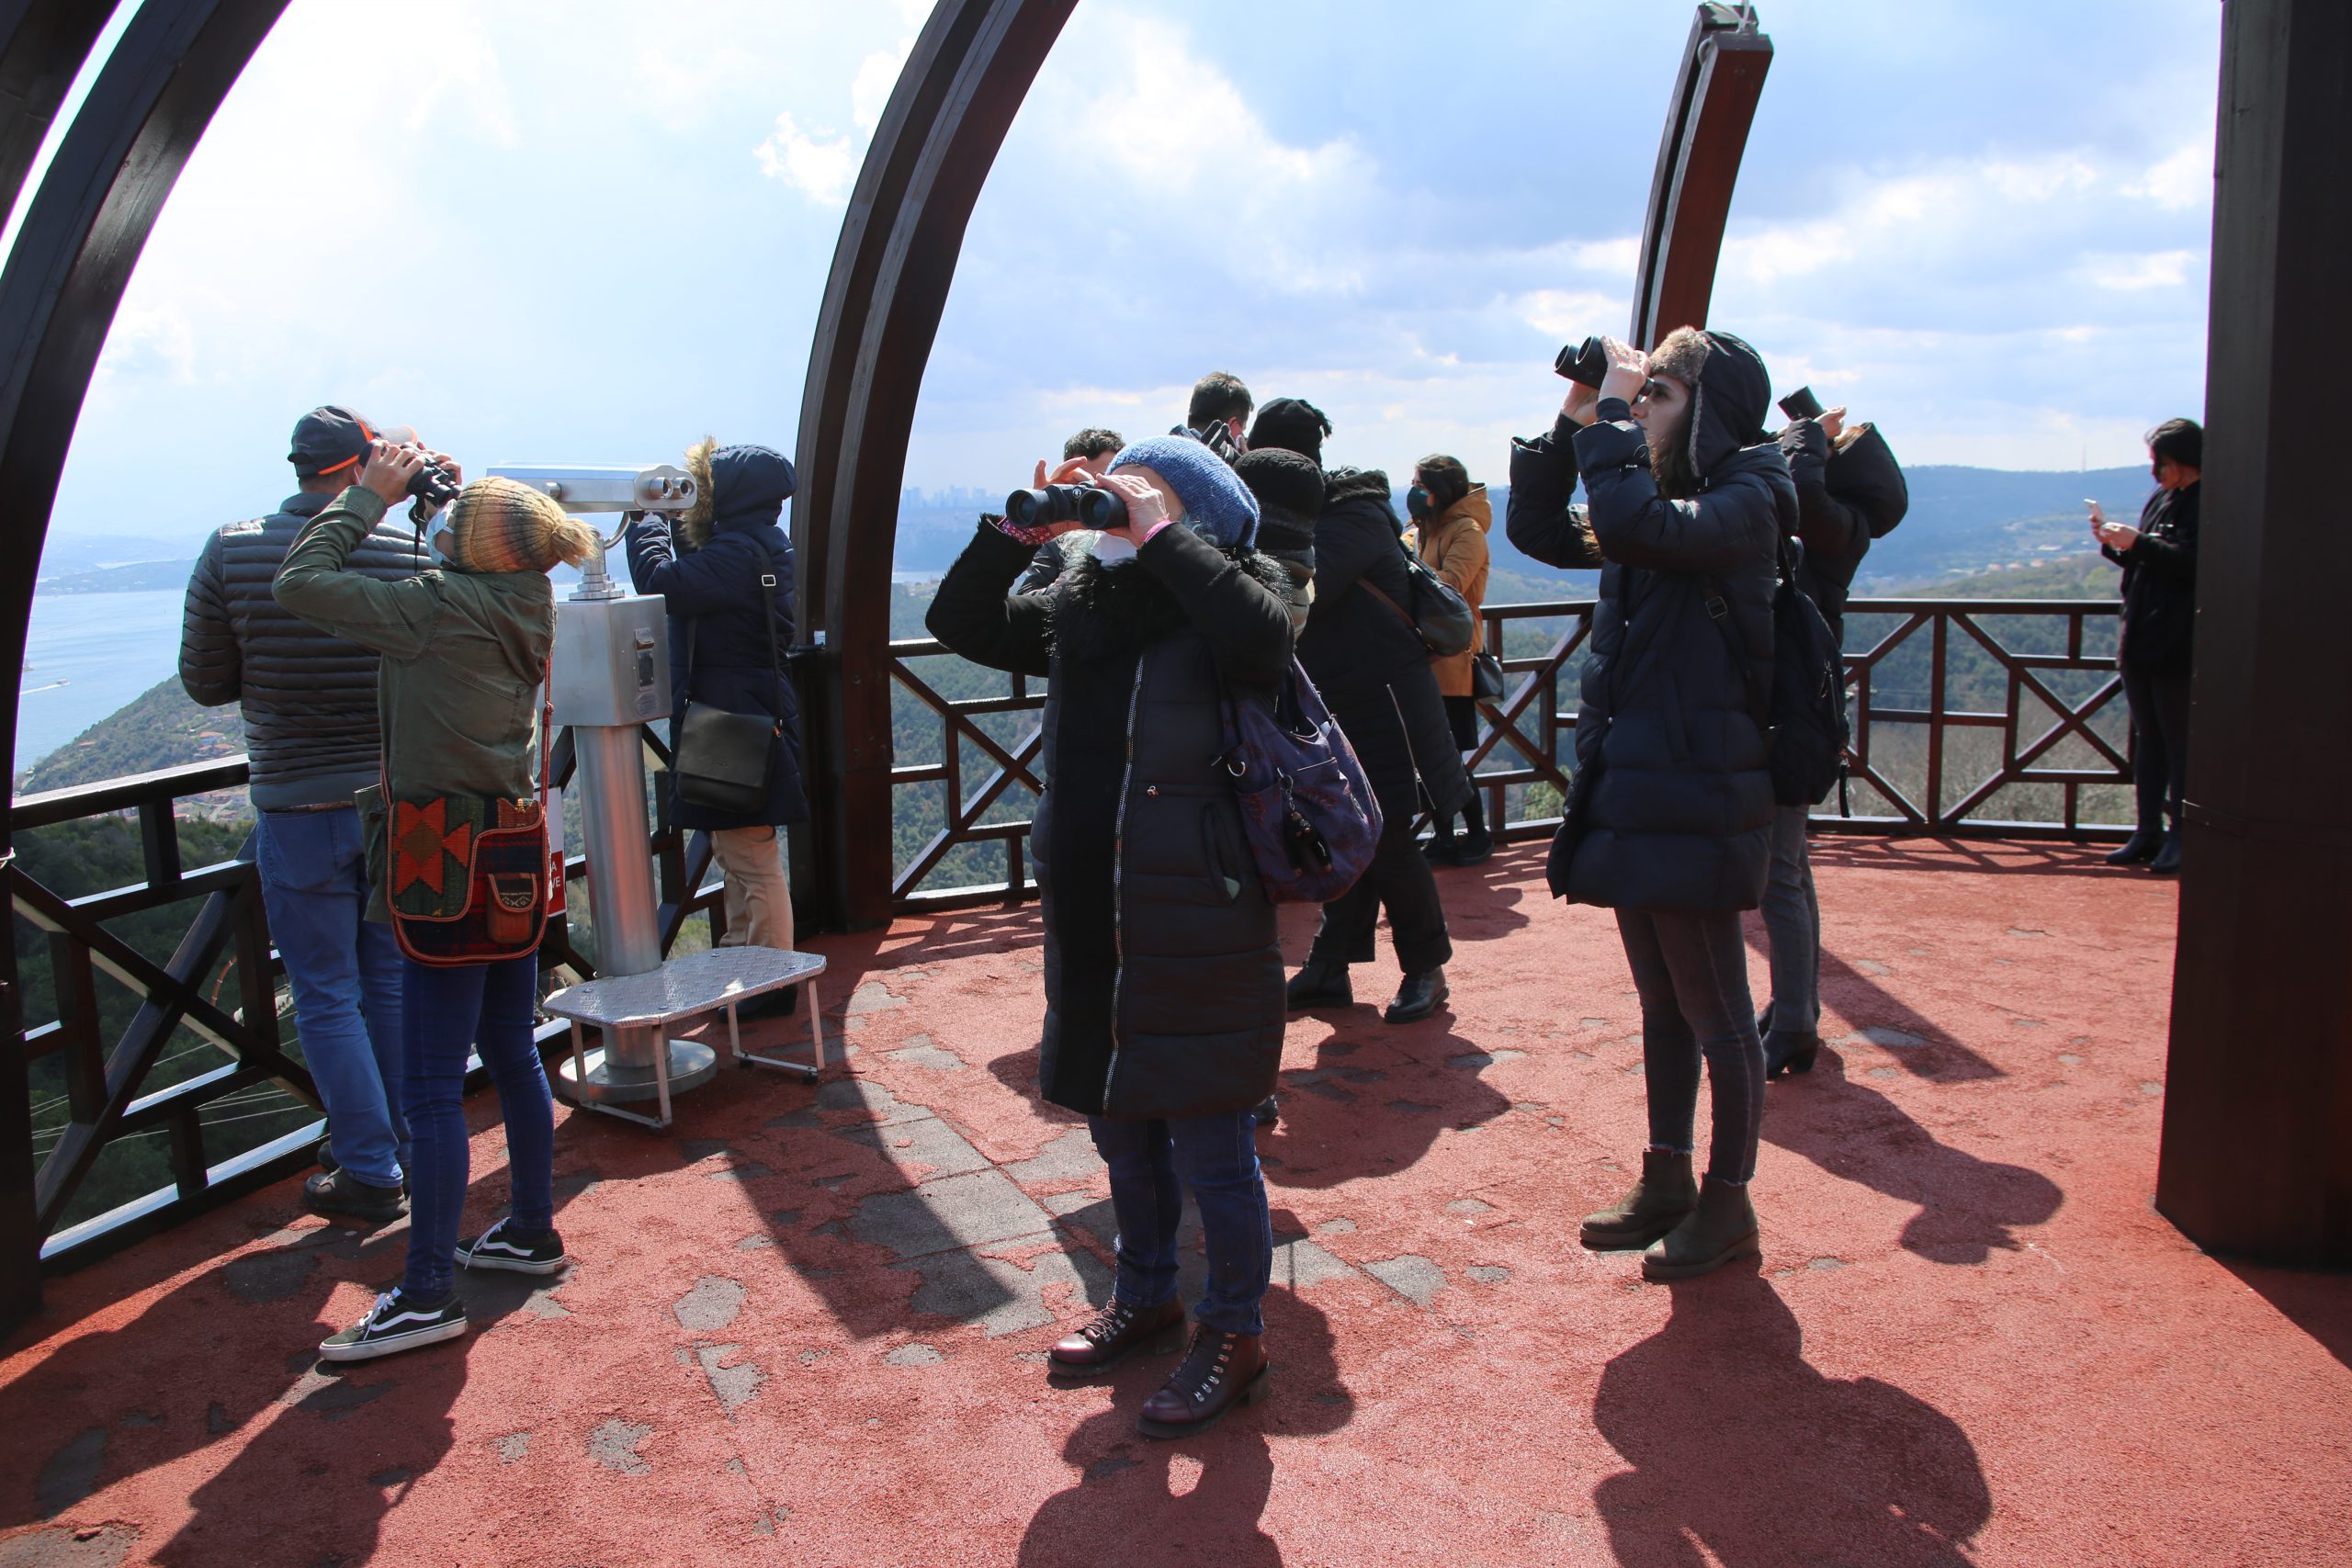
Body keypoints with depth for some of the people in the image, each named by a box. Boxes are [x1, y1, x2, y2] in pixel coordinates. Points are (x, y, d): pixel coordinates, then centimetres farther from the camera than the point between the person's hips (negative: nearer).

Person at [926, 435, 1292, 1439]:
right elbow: (958, 622, 9)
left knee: (1209, 1147, 5)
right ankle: (1144, 1296, 43)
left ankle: (1235, 1334, 25)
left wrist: (1160, 531, -23)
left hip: (1200, 932, -7)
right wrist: (1020, 528, -3)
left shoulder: (1221, 604, -8)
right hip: (1093, 925, 7)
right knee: (1121, 1132, 22)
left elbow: (1263, 634, -31)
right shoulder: (1078, 609, 10)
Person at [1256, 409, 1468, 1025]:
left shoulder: (1354, 516, -17)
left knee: (1387, 841, -2)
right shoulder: (1309, 515, 10)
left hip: (1382, 706, -8)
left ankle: (1425, 968, 13)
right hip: (1331, 707, 8)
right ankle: (1330, 967, 17)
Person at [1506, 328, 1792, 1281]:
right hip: (1631, 786, 9)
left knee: (1713, 1011, 4)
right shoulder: (1664, 499, 14)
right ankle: (1666, 1181, 31)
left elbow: (1639, 525, -31)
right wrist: (1573, 422, 5)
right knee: (1661, 1005, 17)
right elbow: (1538, 530, 16)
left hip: (1695, 795, -9)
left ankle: (1728, 1203, 19)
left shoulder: (1743, 502, -12)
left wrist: (1615, 412, -19)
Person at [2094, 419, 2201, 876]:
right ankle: (2149, 830, 18)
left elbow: (2194, 563, -22)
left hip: (2177, 646, -8)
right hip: (2140, 640, 8)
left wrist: (2137, 544, -21)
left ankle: (2180, 835, 3)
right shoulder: (2159, 501, 15)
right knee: (2147, 739, 11)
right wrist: (2114, 544, 5)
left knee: (2180, 741, -3)